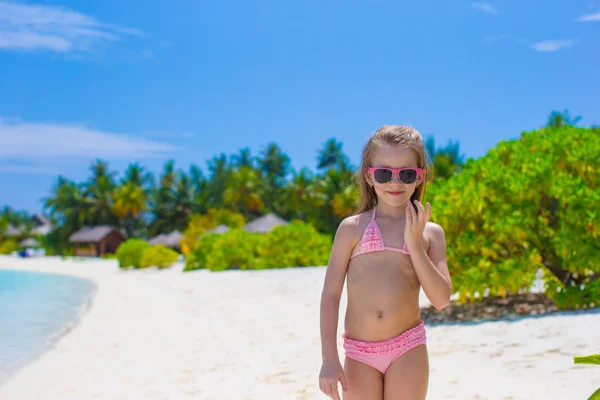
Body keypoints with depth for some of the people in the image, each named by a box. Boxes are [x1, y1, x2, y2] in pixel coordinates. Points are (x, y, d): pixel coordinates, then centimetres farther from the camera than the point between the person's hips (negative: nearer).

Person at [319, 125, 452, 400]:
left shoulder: (430, 232, 4)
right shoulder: (352, 228, 0)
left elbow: (441, 300, -3)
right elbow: (330, 294, 0)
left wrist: (415, 244, -10)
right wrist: (329, 359, -6)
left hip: (408, 348, 0)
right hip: (359, 352, 0)